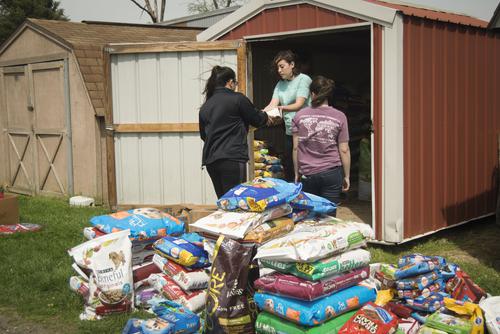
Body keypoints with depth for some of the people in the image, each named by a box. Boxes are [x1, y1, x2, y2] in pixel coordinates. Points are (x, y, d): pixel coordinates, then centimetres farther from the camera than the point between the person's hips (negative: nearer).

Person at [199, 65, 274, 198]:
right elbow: (256, 119, 6)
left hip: (210, 159, 6)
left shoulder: (205, 106, 12)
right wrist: (265, 117, 26)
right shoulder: (237, 99, -4)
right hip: (232, 158, -6)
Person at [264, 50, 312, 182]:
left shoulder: (303, 79, -7)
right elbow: (272, 104, 1)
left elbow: (299, 105, -18)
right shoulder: (280, 84, 13)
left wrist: (281, 108, -36)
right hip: (290, 131, 7)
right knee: (288, 166, 9)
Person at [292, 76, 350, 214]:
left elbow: (295, 148, 2)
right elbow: (344, 150, -1)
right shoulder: (339, 117, -1)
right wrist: (346, 176, 8)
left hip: (307, 174, 1)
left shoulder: (299, 116, 1)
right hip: (332, 173, 0)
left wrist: (297, 173, 12)